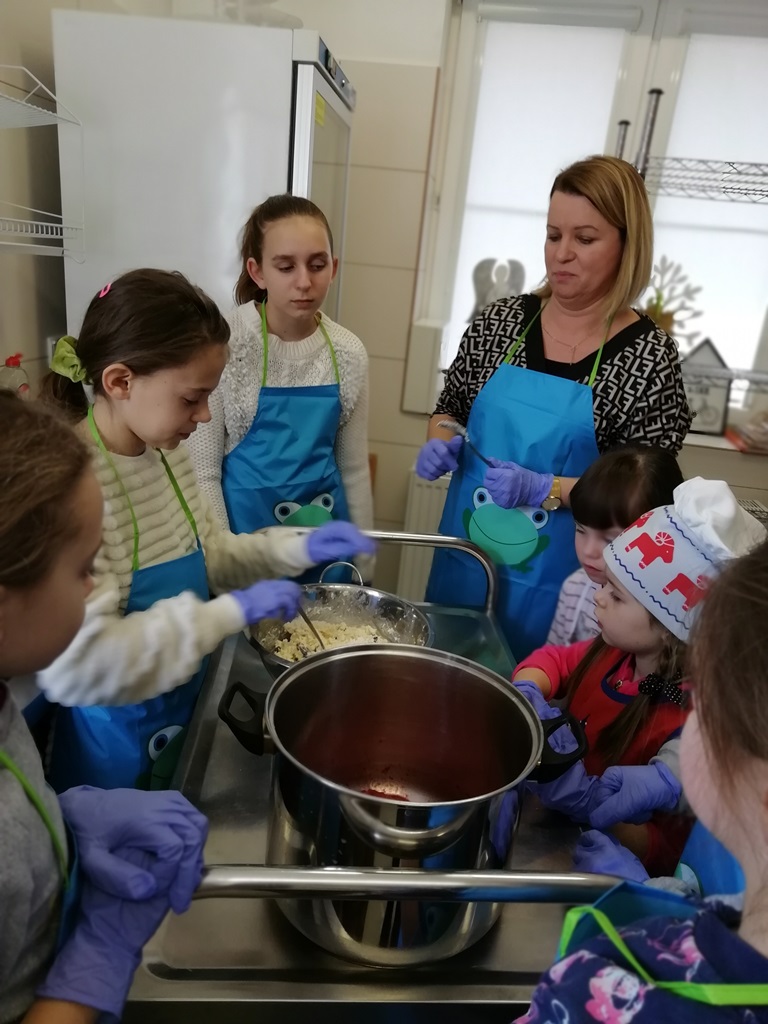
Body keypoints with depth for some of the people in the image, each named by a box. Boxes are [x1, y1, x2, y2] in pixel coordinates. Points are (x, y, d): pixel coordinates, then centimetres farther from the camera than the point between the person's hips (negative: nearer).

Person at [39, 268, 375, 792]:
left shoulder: (169, 453, -4)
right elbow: (78, 663, -34)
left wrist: (296, 548, -8)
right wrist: (232, 612, -30)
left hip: (182, 712, 7)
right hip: (115, 743, -7)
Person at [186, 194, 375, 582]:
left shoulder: (348, 353, -4)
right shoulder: (224, 343, -14)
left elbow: (354, 469, 4)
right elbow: (203, 469, -11)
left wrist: (363, 561, 7)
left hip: (324, 535, 4)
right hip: (243, 531, -3)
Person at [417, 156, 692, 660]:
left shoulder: (650, 354, -10)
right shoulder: (500, 320, -1)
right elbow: (448, 411, 11)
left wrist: (544, 489, -22)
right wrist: (441, 445, -10)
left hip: (554, 581, -3)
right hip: (462, 561, 3)